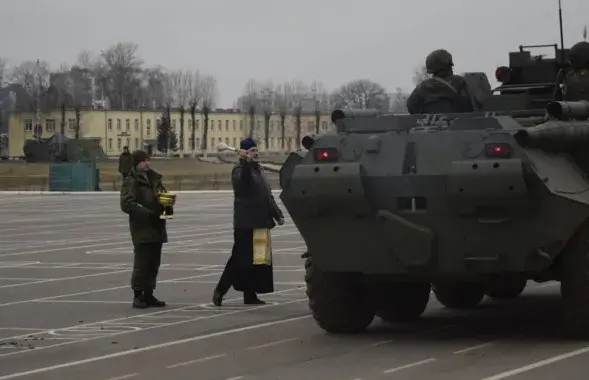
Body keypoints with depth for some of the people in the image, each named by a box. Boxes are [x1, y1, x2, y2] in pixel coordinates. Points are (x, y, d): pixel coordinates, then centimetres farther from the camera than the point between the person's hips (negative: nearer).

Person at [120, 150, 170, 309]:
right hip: (141, 229, -7)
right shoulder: (130, 182, -7)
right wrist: (147, 213, -22)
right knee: (141, 263, -8)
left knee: (154, 263, 10)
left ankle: (149, 295, 18)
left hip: (156, 228, 7)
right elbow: (126, 204, -16)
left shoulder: (154, 179, 16)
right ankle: (138, 295, -1)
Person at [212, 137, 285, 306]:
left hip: (260, 223, 8)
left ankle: (250, 295, 12)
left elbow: (268, 196, 25)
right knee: (240, 259, -9)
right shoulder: (240, 170, -7)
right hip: (246, 224, -8)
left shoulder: (258, 170, 20)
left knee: (259, 260, 7)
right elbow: (241, 181, -32)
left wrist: (277, 214, 20)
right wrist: (246, 162, -46)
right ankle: (220, 290, -1)